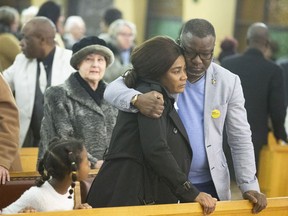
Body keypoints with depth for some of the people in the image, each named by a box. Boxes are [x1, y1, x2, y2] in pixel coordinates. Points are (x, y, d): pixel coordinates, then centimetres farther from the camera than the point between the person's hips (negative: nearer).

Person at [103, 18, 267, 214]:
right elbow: (112, 89, -12)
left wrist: (249, 186, -8)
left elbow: (241, 139, 1)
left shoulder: (228, 82, -2)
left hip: (210, 184, 1)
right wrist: (137, 99, -35)